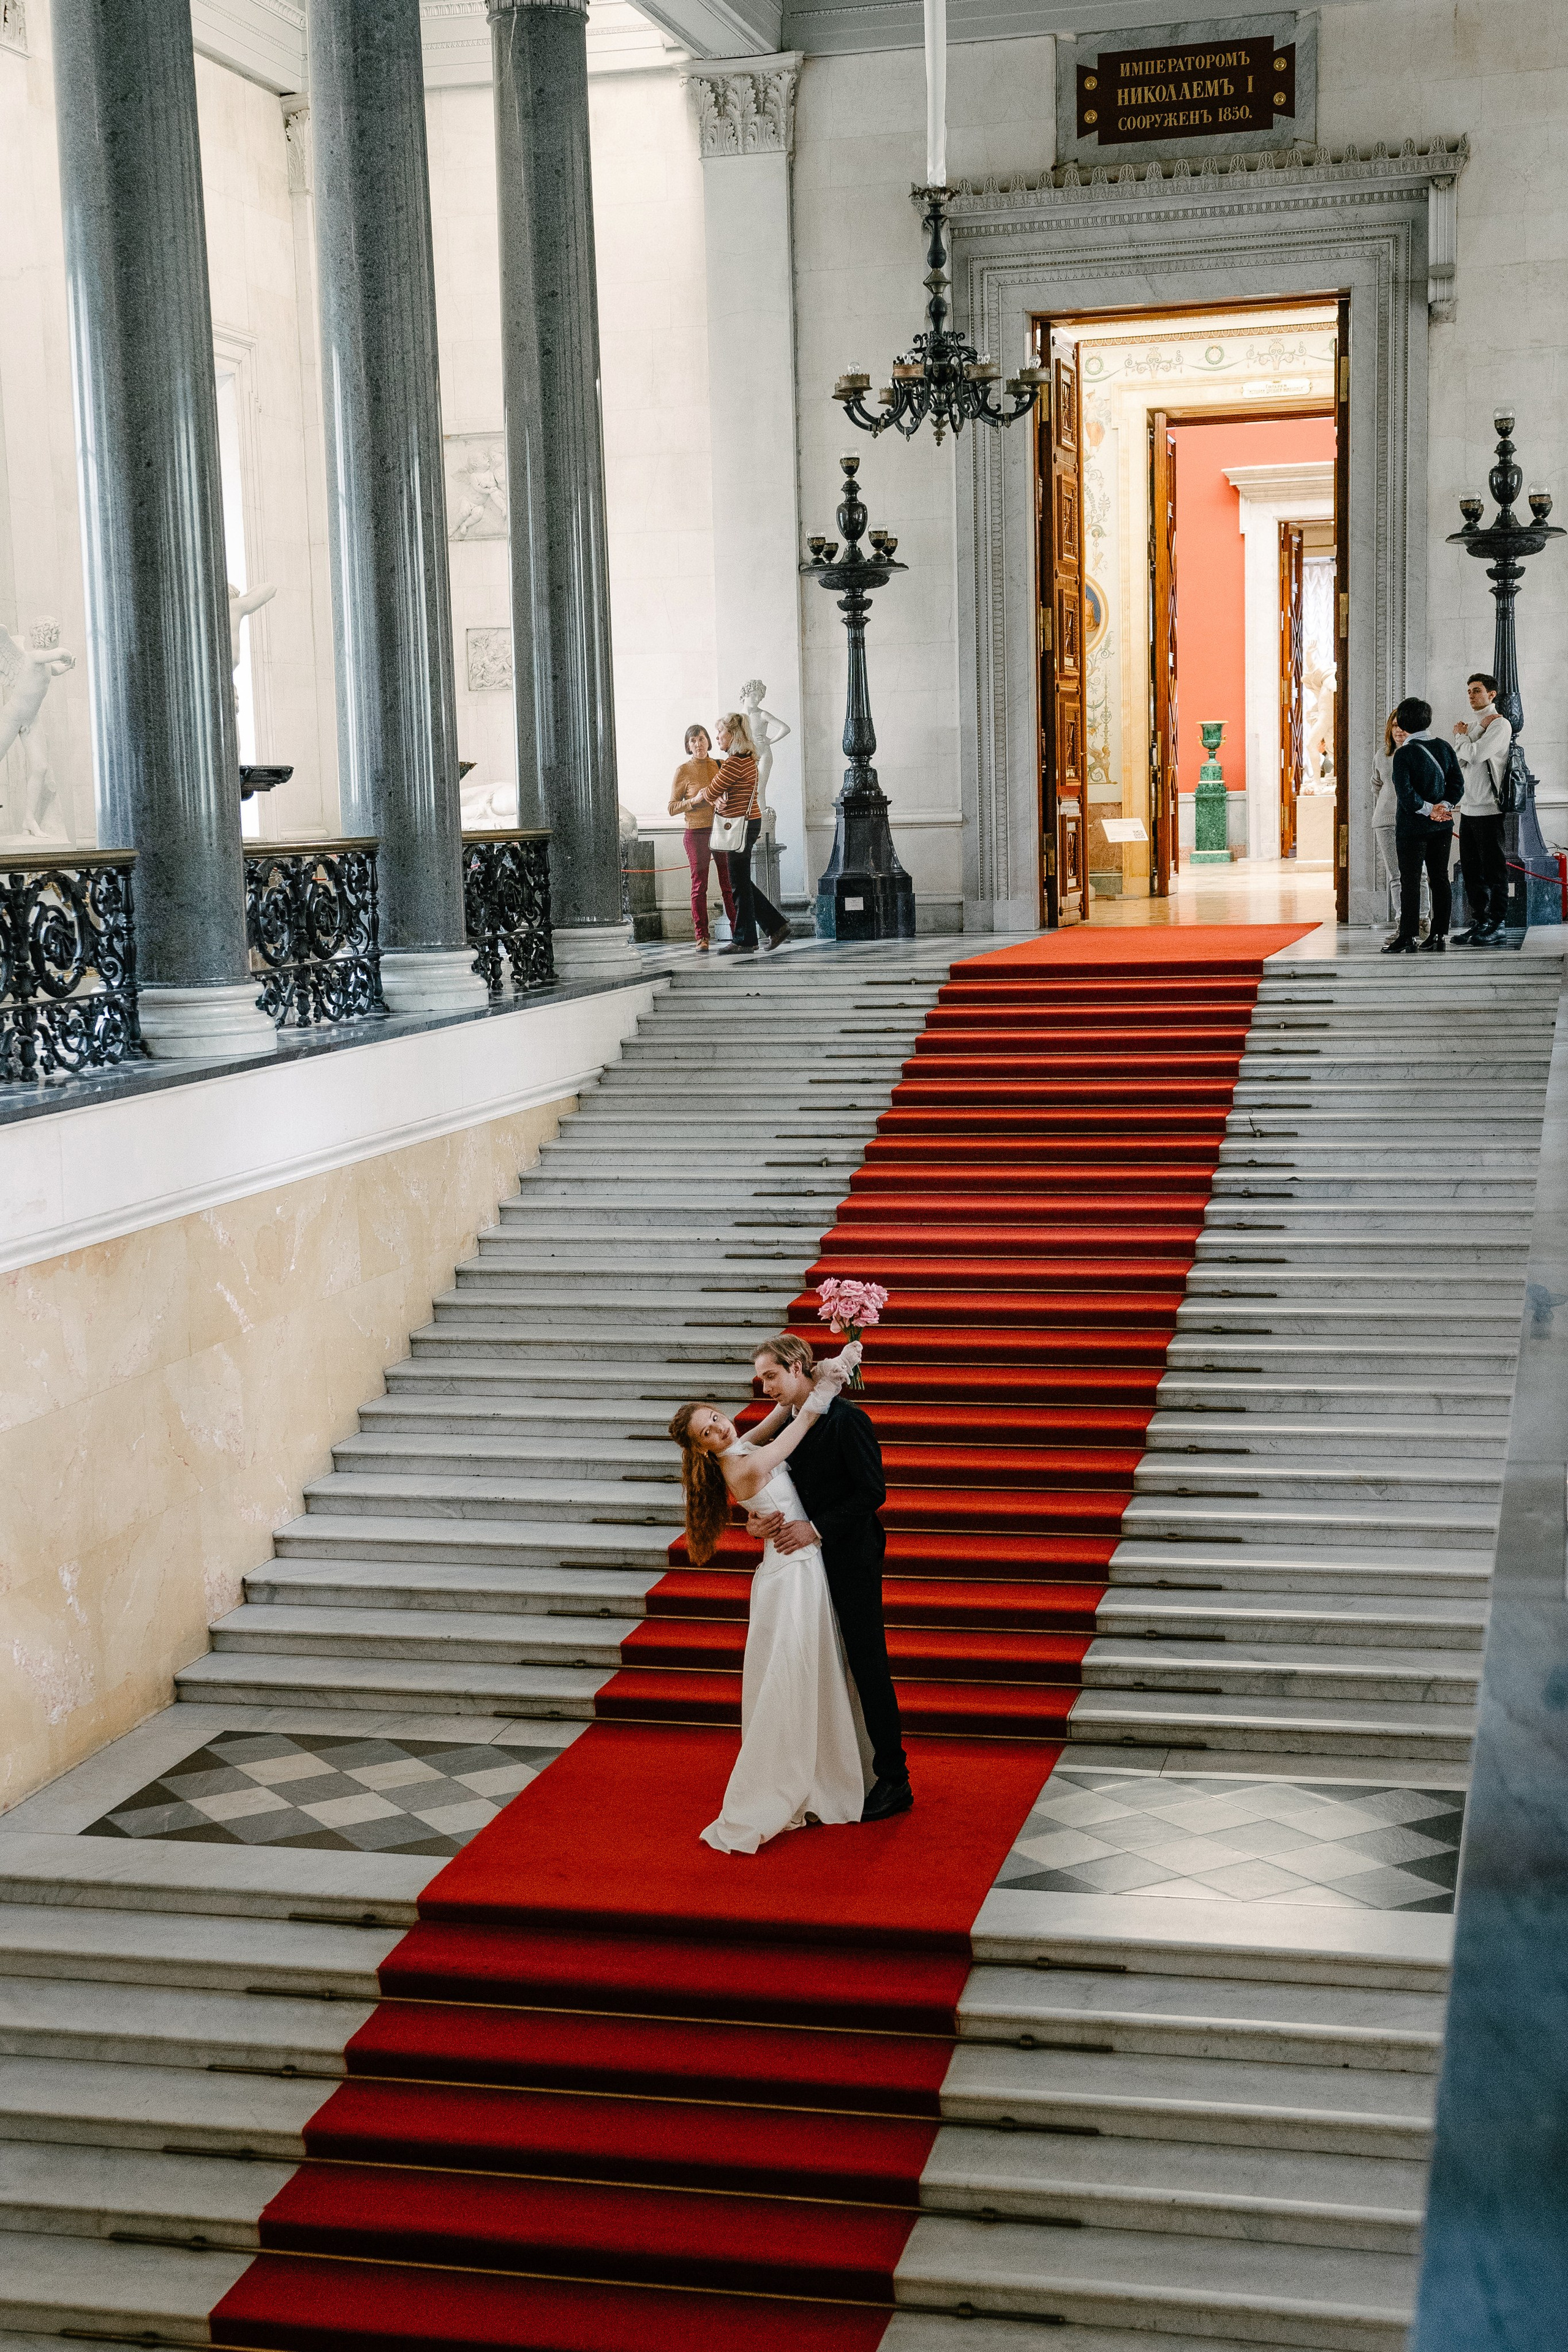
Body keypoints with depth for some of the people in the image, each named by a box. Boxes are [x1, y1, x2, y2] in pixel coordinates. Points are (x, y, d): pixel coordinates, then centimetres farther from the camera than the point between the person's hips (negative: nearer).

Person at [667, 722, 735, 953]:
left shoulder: (720, 766, 9)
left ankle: (737, 933, 5)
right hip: (697, 832, -3)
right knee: (699, 886, -3)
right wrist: (695, 800, -15)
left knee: (729, 884, 0)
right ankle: (702, 938, 0)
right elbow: (672, 808, 0)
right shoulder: (683, 770, 0)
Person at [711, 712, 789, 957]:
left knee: (740, 884, -3)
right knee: (741, 882, 15)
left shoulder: (735, 762, -17)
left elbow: (713, 791, -9)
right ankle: (776, 926, 16)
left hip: (741, 825, -10)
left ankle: (745, 941, 3)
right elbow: (722, 793, 19)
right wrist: (719, 801, -2)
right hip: (748, 823, 10)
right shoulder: (748, 759, 15)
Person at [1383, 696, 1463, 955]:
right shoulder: (1443, 748, 6)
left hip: (1412, 826, -5)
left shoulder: (1404, 754, -12)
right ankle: (1439, 935, 10)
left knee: (1410, 880, -2)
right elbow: (1457, 783, 3)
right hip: (1442, 827, 6)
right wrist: (1444, 806, -6)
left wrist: (1428, 809, -10)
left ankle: (1408, 937, -3)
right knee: (1440, 878, 9)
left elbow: (1405, 793, -19)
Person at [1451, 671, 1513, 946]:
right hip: (1468, 808, 8)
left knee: (1494, 871, -5)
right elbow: (1461, 763, 11)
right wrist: (1462, 736, -2)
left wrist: (1462, 736, 0)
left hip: (1489, 810, -8)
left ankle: (1497, 928, -3)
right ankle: (1480, 922, 16)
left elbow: (1474, 755, -18)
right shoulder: (1473, 725, 19)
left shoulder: (1500, 725, -7)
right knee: (1471, 871, 10)